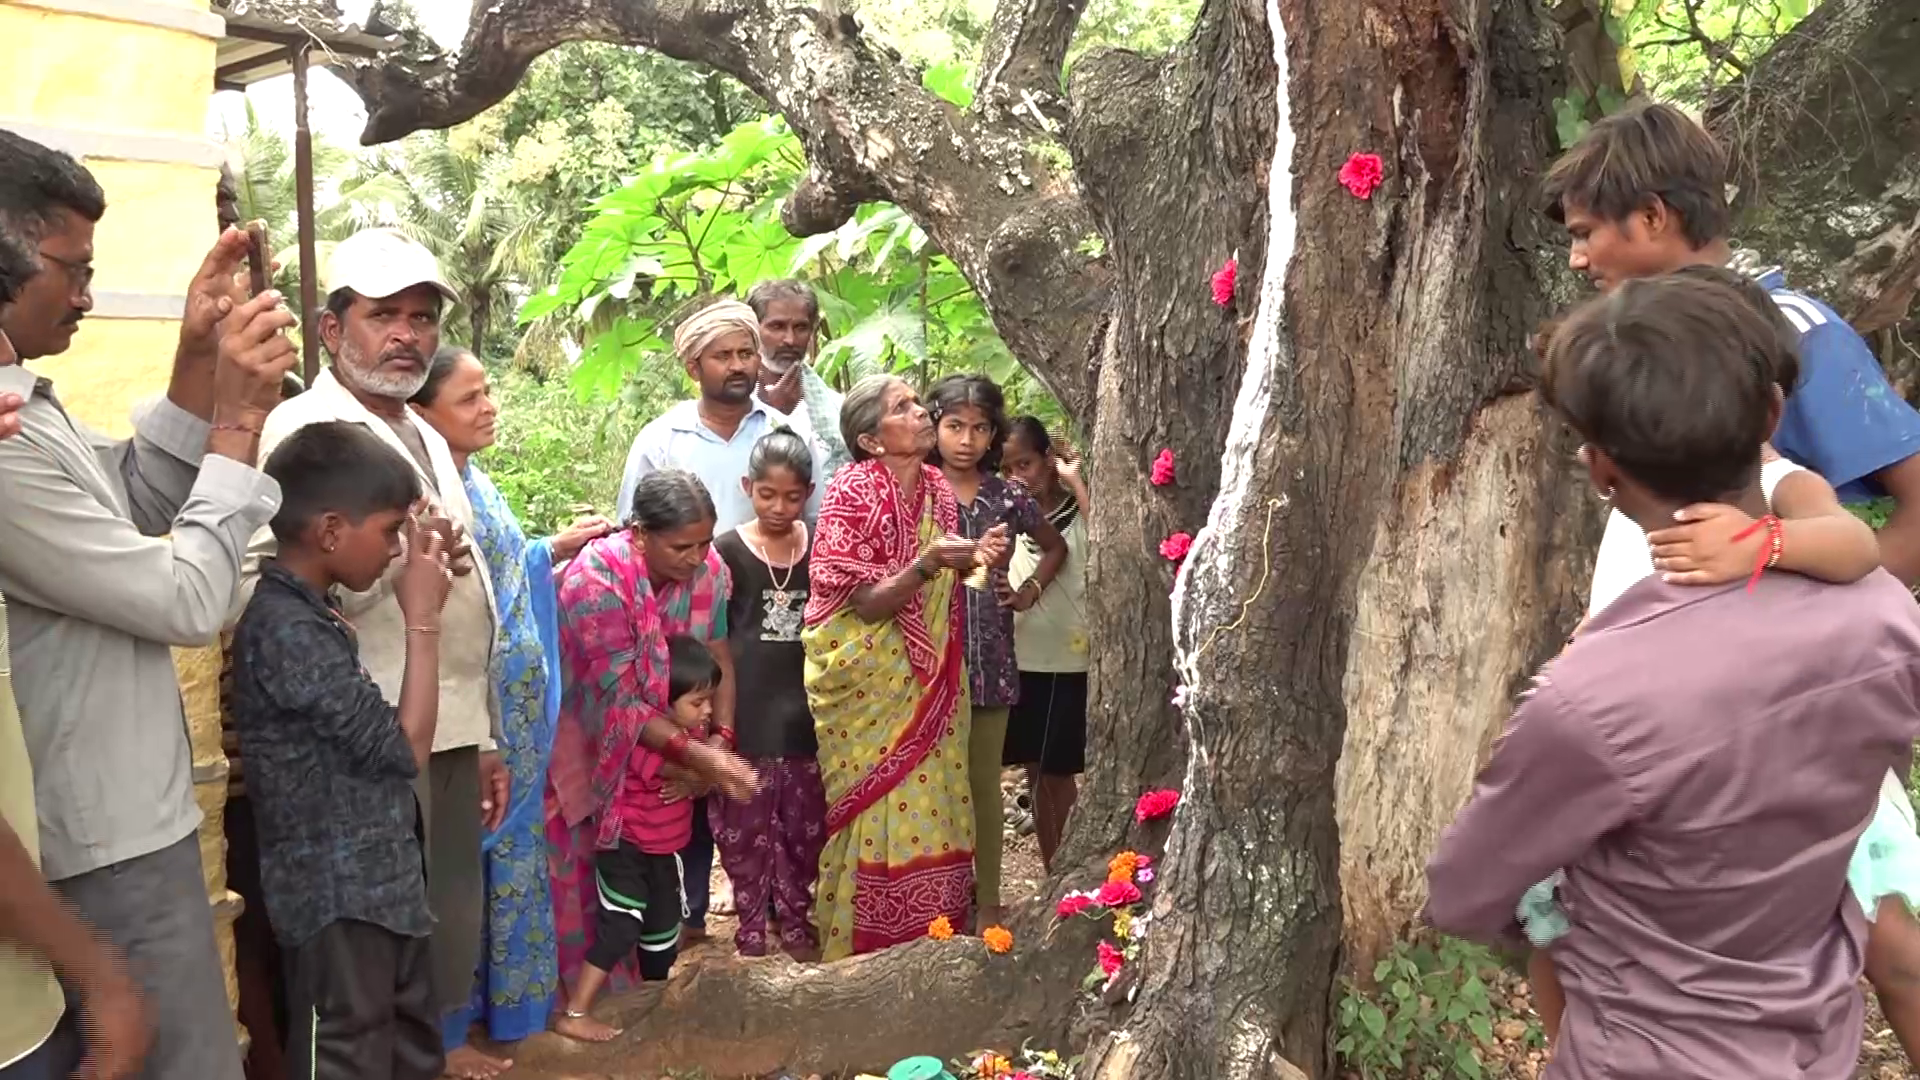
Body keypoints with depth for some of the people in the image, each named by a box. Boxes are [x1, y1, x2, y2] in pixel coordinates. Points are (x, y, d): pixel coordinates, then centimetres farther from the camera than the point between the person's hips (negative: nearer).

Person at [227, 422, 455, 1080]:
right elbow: (403, 747, -18)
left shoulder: (310, 614, 9)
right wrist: (423, 620, -13)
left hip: (378, 881, 10)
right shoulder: (287, 629, -22)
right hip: (338, 897, -10)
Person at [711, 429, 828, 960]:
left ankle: (796, 921, 25)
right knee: (746, 827, 4)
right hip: (748, 712, -2)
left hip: (806, 710, 3)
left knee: (804, 824, 10)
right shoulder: (727, 553, -5)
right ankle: (750, 928, 18)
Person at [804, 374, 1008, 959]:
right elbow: (867, 604, -18)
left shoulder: (937, 488, 5)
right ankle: (869, 949, 15)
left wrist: (975, 558, -5)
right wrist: (925, 565, -32)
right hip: (868, 687, -6)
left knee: (929, 805, 10)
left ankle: (928, 941, 25)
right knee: (881, 810, -1)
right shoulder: (852, 494, -15)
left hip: (927, 684, 6)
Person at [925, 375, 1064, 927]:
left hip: (988, 660, 2)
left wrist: (1030, 590, 7)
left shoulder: (1008, 497, 4)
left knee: (984, 782, 10)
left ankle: (987, 899, 21)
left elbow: (1055, 547, 20)